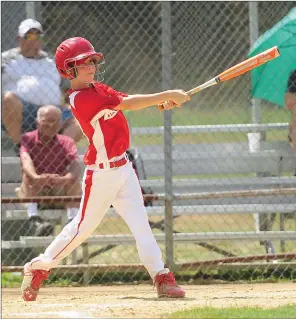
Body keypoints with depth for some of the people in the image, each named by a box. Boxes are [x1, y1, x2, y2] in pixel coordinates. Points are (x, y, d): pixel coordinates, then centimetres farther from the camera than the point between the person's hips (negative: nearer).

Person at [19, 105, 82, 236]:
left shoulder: (66, 142, -3)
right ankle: (34, 219, -47)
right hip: (33, 192, -1)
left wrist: (64, 179, -48)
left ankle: (73, 219, -37)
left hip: (59, 191, 1)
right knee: (29, 175, -31)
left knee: (73, 178, -25)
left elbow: (76, 165, -23)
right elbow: (26, 161, -29)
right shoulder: (28, 139, -8)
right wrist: (36, 178, -53)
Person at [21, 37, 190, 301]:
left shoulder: (98, 89, 10)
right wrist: (166, 96, -21)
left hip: (123, 167, 8)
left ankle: (161, 276, -4)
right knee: (84, 226, 3)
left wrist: (163, 101, -17)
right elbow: (127, 104, -23)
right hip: (101, 173, -8)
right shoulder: (80, 99, -19)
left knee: (139, 222, 0)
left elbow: (128, 100, 1)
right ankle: (38, 268, 18)